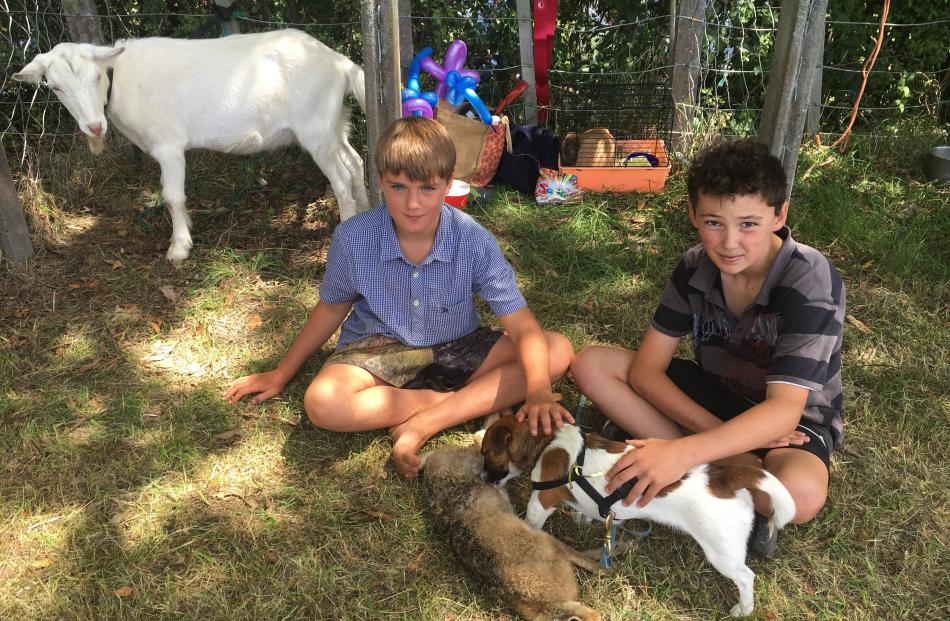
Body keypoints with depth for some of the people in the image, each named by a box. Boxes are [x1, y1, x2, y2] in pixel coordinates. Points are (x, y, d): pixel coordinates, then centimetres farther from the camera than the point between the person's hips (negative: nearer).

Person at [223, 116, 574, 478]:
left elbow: (522, 327, -20)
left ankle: (424, 425, -27)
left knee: (559, 352, -21)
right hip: (379, 350, 0)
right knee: (322, 403, -33)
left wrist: (539, 392, -39)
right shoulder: (353, 238, -16)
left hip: (455, 350, 1)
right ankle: (471, 402, -18)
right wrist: (281, 374, 9)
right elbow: (331, 309, 2)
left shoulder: (474, 241, -19)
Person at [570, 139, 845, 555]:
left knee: (800, 493, -40)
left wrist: (684, 451, -48)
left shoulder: (811, 283, -26)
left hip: (791, 420, -5)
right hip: (712, 397, 5)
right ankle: (742, 468, -18)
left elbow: (783, 411, -34)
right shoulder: (695, 268, -13)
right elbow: (646, 370, -14)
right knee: (591, 365, -16)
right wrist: (718, 432, -28)